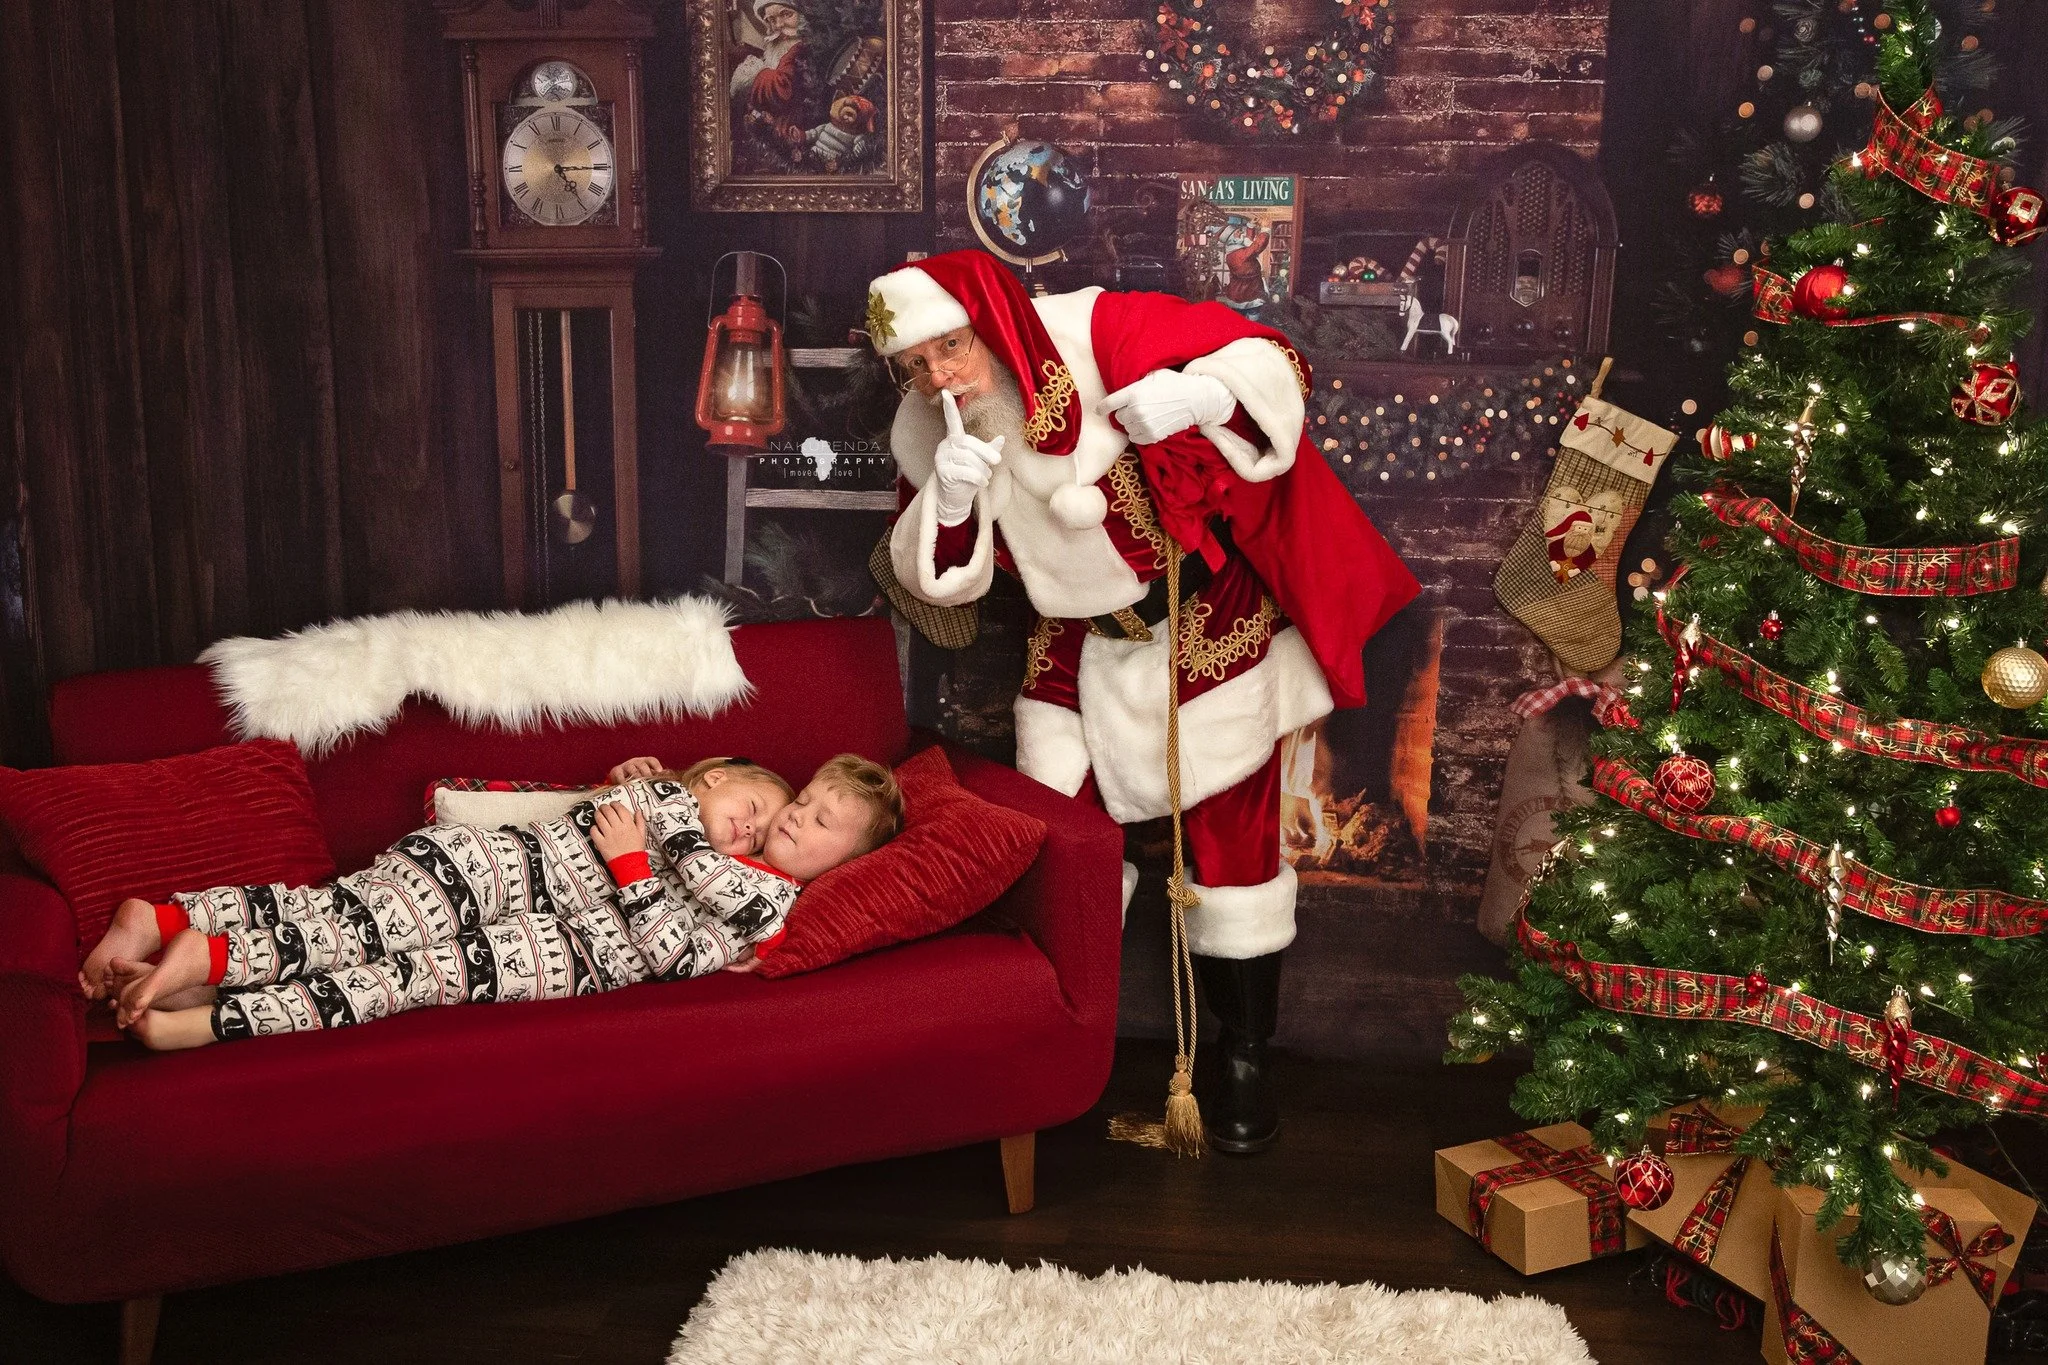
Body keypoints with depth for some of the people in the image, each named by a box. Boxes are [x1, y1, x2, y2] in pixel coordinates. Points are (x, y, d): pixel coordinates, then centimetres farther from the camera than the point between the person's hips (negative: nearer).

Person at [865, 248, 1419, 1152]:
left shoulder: (1096, 334, -23)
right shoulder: (926, 432, -6)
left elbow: (1273, 363, -20)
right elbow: (935, 579, -3)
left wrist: (1193, 395, -41)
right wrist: (950, 501, -23)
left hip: (1209, 627, -4)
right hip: (1081, 650, 4)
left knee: (1232, 837, 4)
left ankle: (1245, 1058, 20)